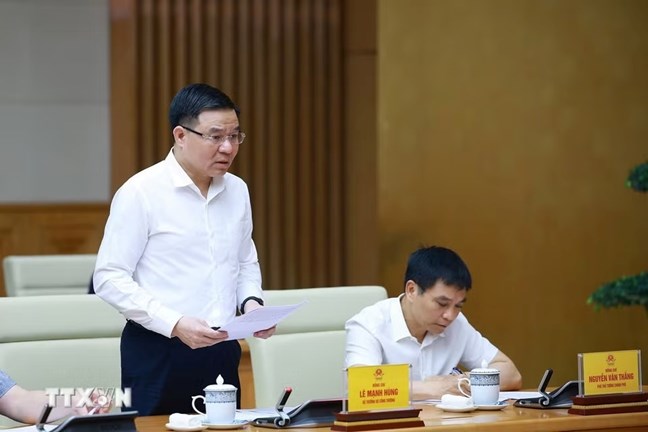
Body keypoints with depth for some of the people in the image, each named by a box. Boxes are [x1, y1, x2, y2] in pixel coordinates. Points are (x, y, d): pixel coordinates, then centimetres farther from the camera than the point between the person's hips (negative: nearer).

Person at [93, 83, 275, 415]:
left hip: (221, 352, 5)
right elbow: (110, 278, -11)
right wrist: (174, 324, -20)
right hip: (158, 354, -5)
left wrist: (251, 301, 1)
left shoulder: (236, 191, 10)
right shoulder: (141, 192, -9)